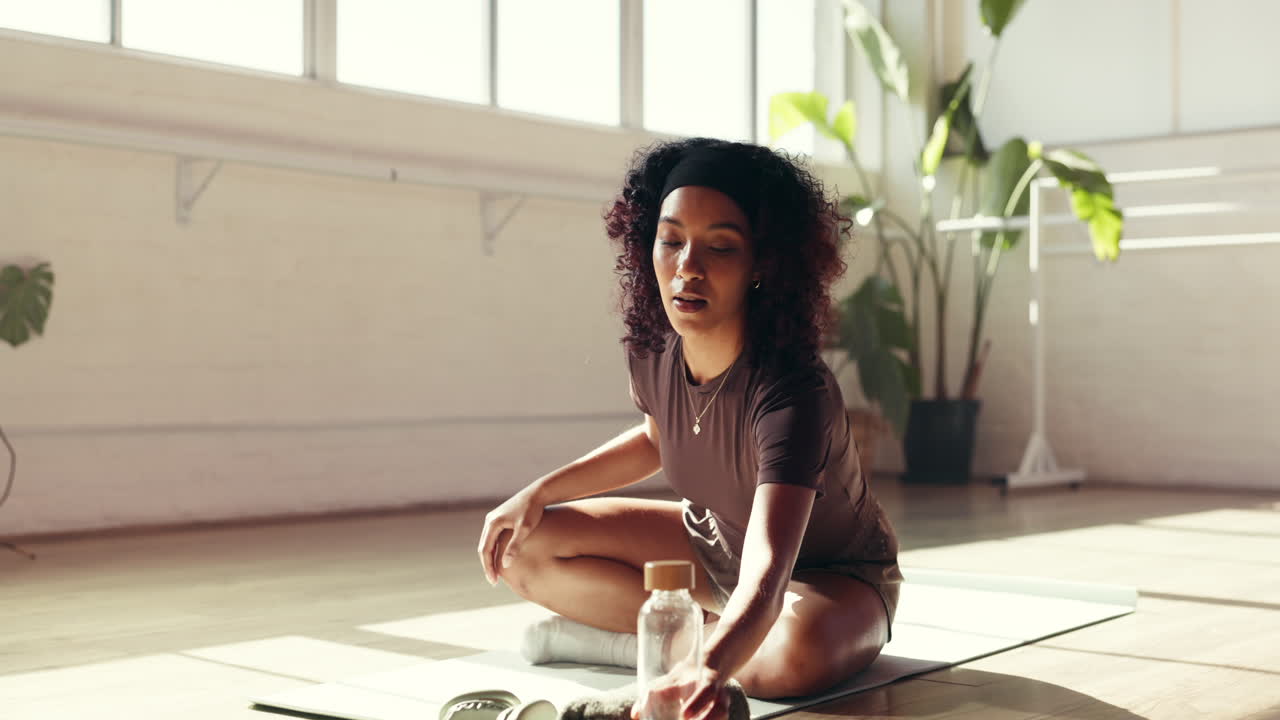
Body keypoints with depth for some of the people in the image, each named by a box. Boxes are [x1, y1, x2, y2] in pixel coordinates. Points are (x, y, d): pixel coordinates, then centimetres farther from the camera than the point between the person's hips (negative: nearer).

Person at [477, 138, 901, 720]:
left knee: (791, 654, -43)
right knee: (519, 547, -7)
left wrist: (709, 670, -70)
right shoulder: (651, 350, -16)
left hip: (834, 575, -6)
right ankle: (708, 626, -8)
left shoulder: (793, 393, -37)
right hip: (716, 542, 7)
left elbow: (765, 577, -50)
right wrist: (539, 492, -1)